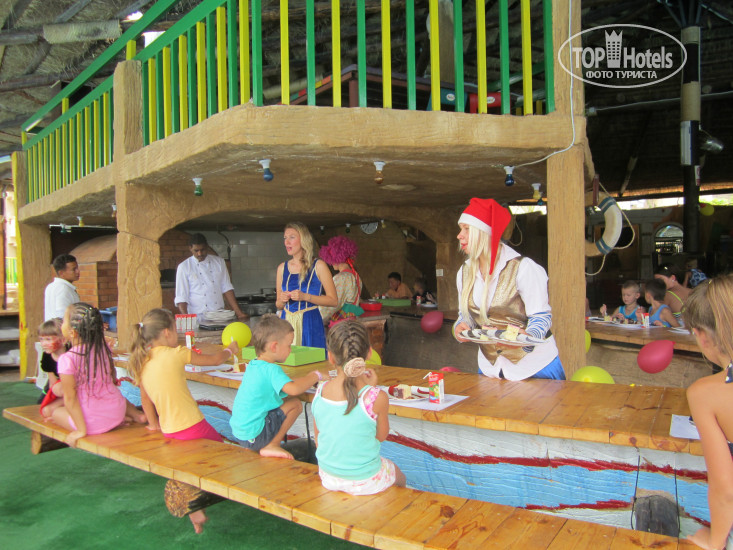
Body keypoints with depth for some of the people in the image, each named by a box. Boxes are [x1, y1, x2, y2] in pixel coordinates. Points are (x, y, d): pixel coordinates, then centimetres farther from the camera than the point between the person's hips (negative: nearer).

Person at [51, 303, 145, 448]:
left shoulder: (67, 360, -20)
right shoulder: (104, 348, -4)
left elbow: (70, 398, -15)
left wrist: (81, 430, -9)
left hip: (93, 423, -4)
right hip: (117, 413, 4)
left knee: (56, 412, 22)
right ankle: (136, 414, 21)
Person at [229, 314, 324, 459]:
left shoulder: (253, 365, 10)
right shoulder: (271, 369, -18)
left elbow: (282, 383, 23)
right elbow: (293, 389, -33)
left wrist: (307, 379, 15)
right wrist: (315, 376, -16)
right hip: (254, 435, -9)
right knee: (295, 404, -8)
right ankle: (272, 446, -4)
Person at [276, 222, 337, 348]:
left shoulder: (318, 266, 0)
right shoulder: (282, 268, 12)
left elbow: (333, 300, -5)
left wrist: (305, 297, -13)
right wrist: (282, 300, -4)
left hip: (310, 324, -3)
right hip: (287, 323, 3)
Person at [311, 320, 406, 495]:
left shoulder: (319, 393, -14)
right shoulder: (377, 398, -26)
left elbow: (318, 440, -1)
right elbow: (381, 436, -7)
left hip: (328, 479, 4)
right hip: (365, 482, -4)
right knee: (400, 477, 30)